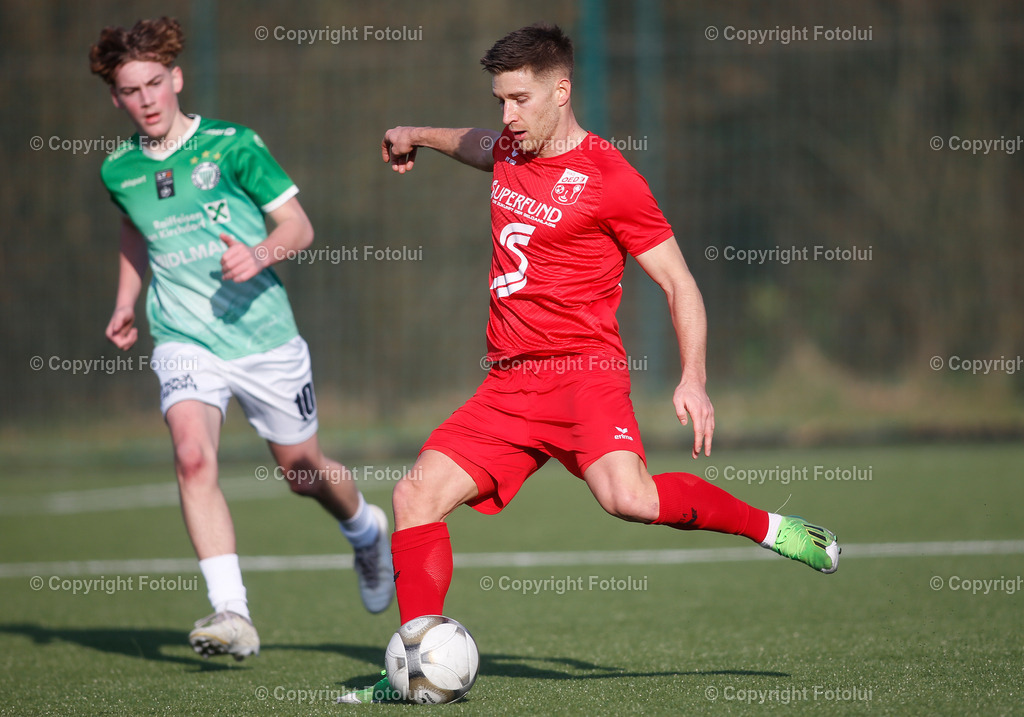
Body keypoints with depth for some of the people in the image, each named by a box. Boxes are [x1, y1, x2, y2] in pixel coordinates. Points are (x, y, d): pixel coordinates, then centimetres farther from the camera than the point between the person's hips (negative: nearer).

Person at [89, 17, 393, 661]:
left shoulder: (231, 145, -8)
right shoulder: (119, 171, 4)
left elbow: (299, 226, -5)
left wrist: (260, 255, -24)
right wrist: (126, 303, 16)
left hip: (264, 336, -1)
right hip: (184, 339, 2)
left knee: (303, 471, 13)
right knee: (193, 456, -26)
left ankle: (368, 531, 49)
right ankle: (232, 614, -29)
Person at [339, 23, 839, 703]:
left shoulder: (609, 178, -9)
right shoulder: (509, 153, 13)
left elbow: (680, 284, -7)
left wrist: (694, 379, -18)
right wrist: (417, 135, 54)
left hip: (583, 371, -7)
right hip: (508, 384, 7)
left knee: (628, 497, -33)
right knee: (416, 495, -5)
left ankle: (771, 528, -12)